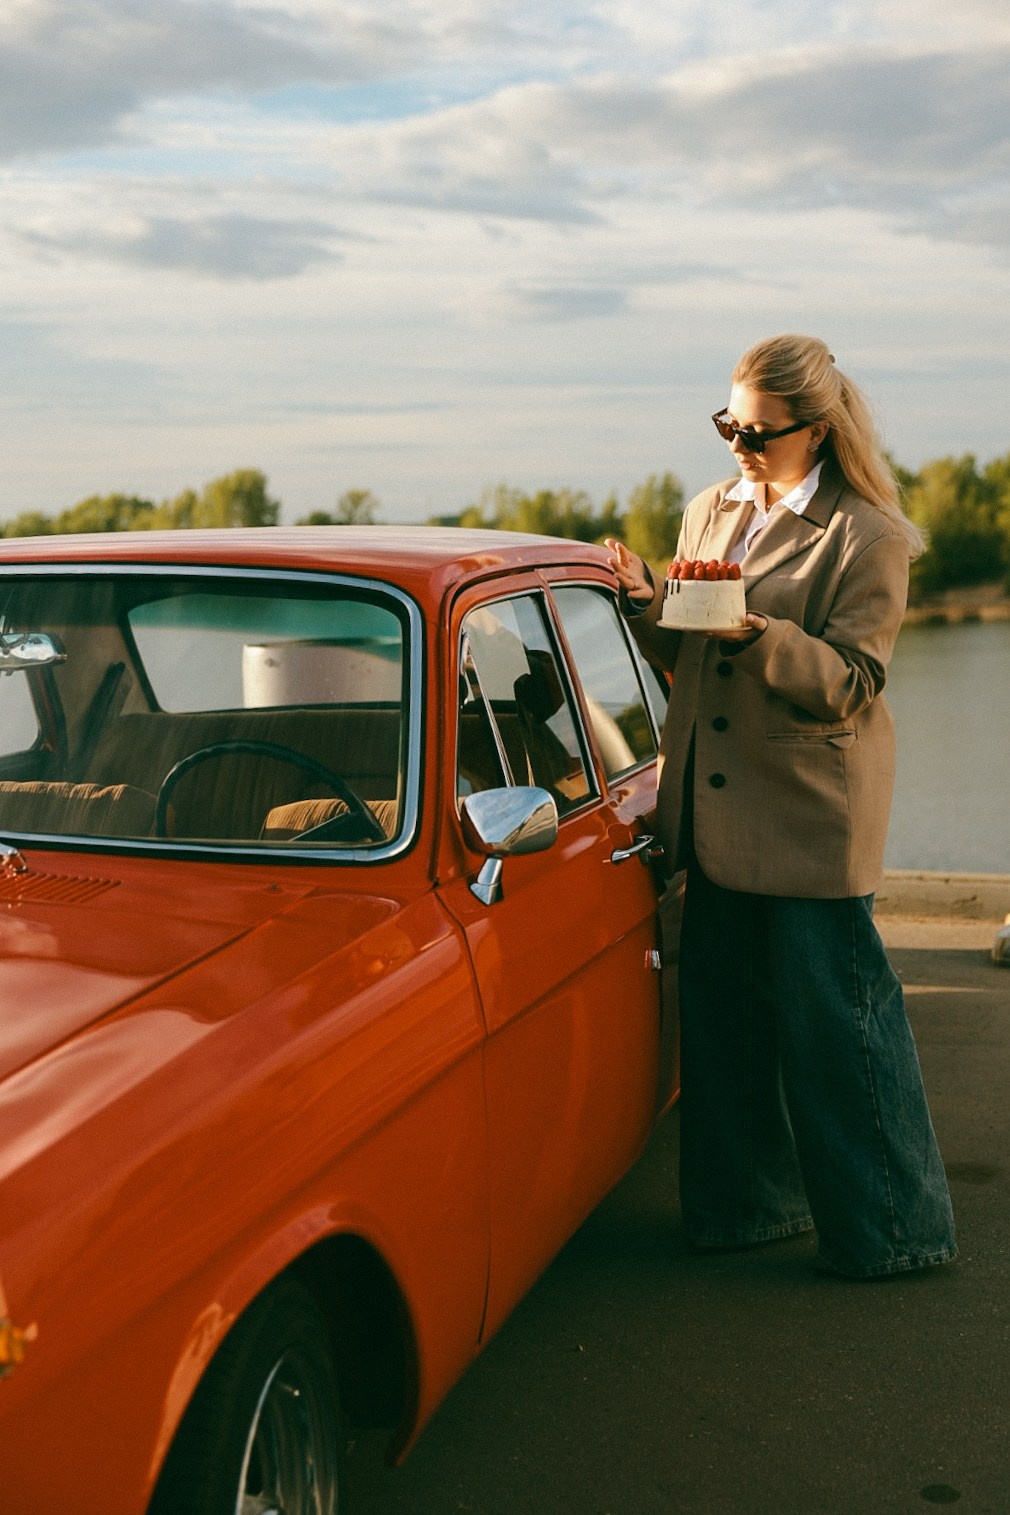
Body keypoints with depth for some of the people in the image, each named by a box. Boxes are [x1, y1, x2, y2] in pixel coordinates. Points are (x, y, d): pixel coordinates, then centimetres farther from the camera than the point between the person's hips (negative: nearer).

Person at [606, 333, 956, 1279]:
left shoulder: (868, 538, -8)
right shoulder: (710, 512, 12)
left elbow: (848, 684, -14)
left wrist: (754, 632, -28)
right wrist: (644, 606, -5)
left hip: (812, 817, -6)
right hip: (718, 811, 7)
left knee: (831, 1015, 0)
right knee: (720, 1009, 12)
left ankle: (889, 1227, 17)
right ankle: (750, 1201, 30)